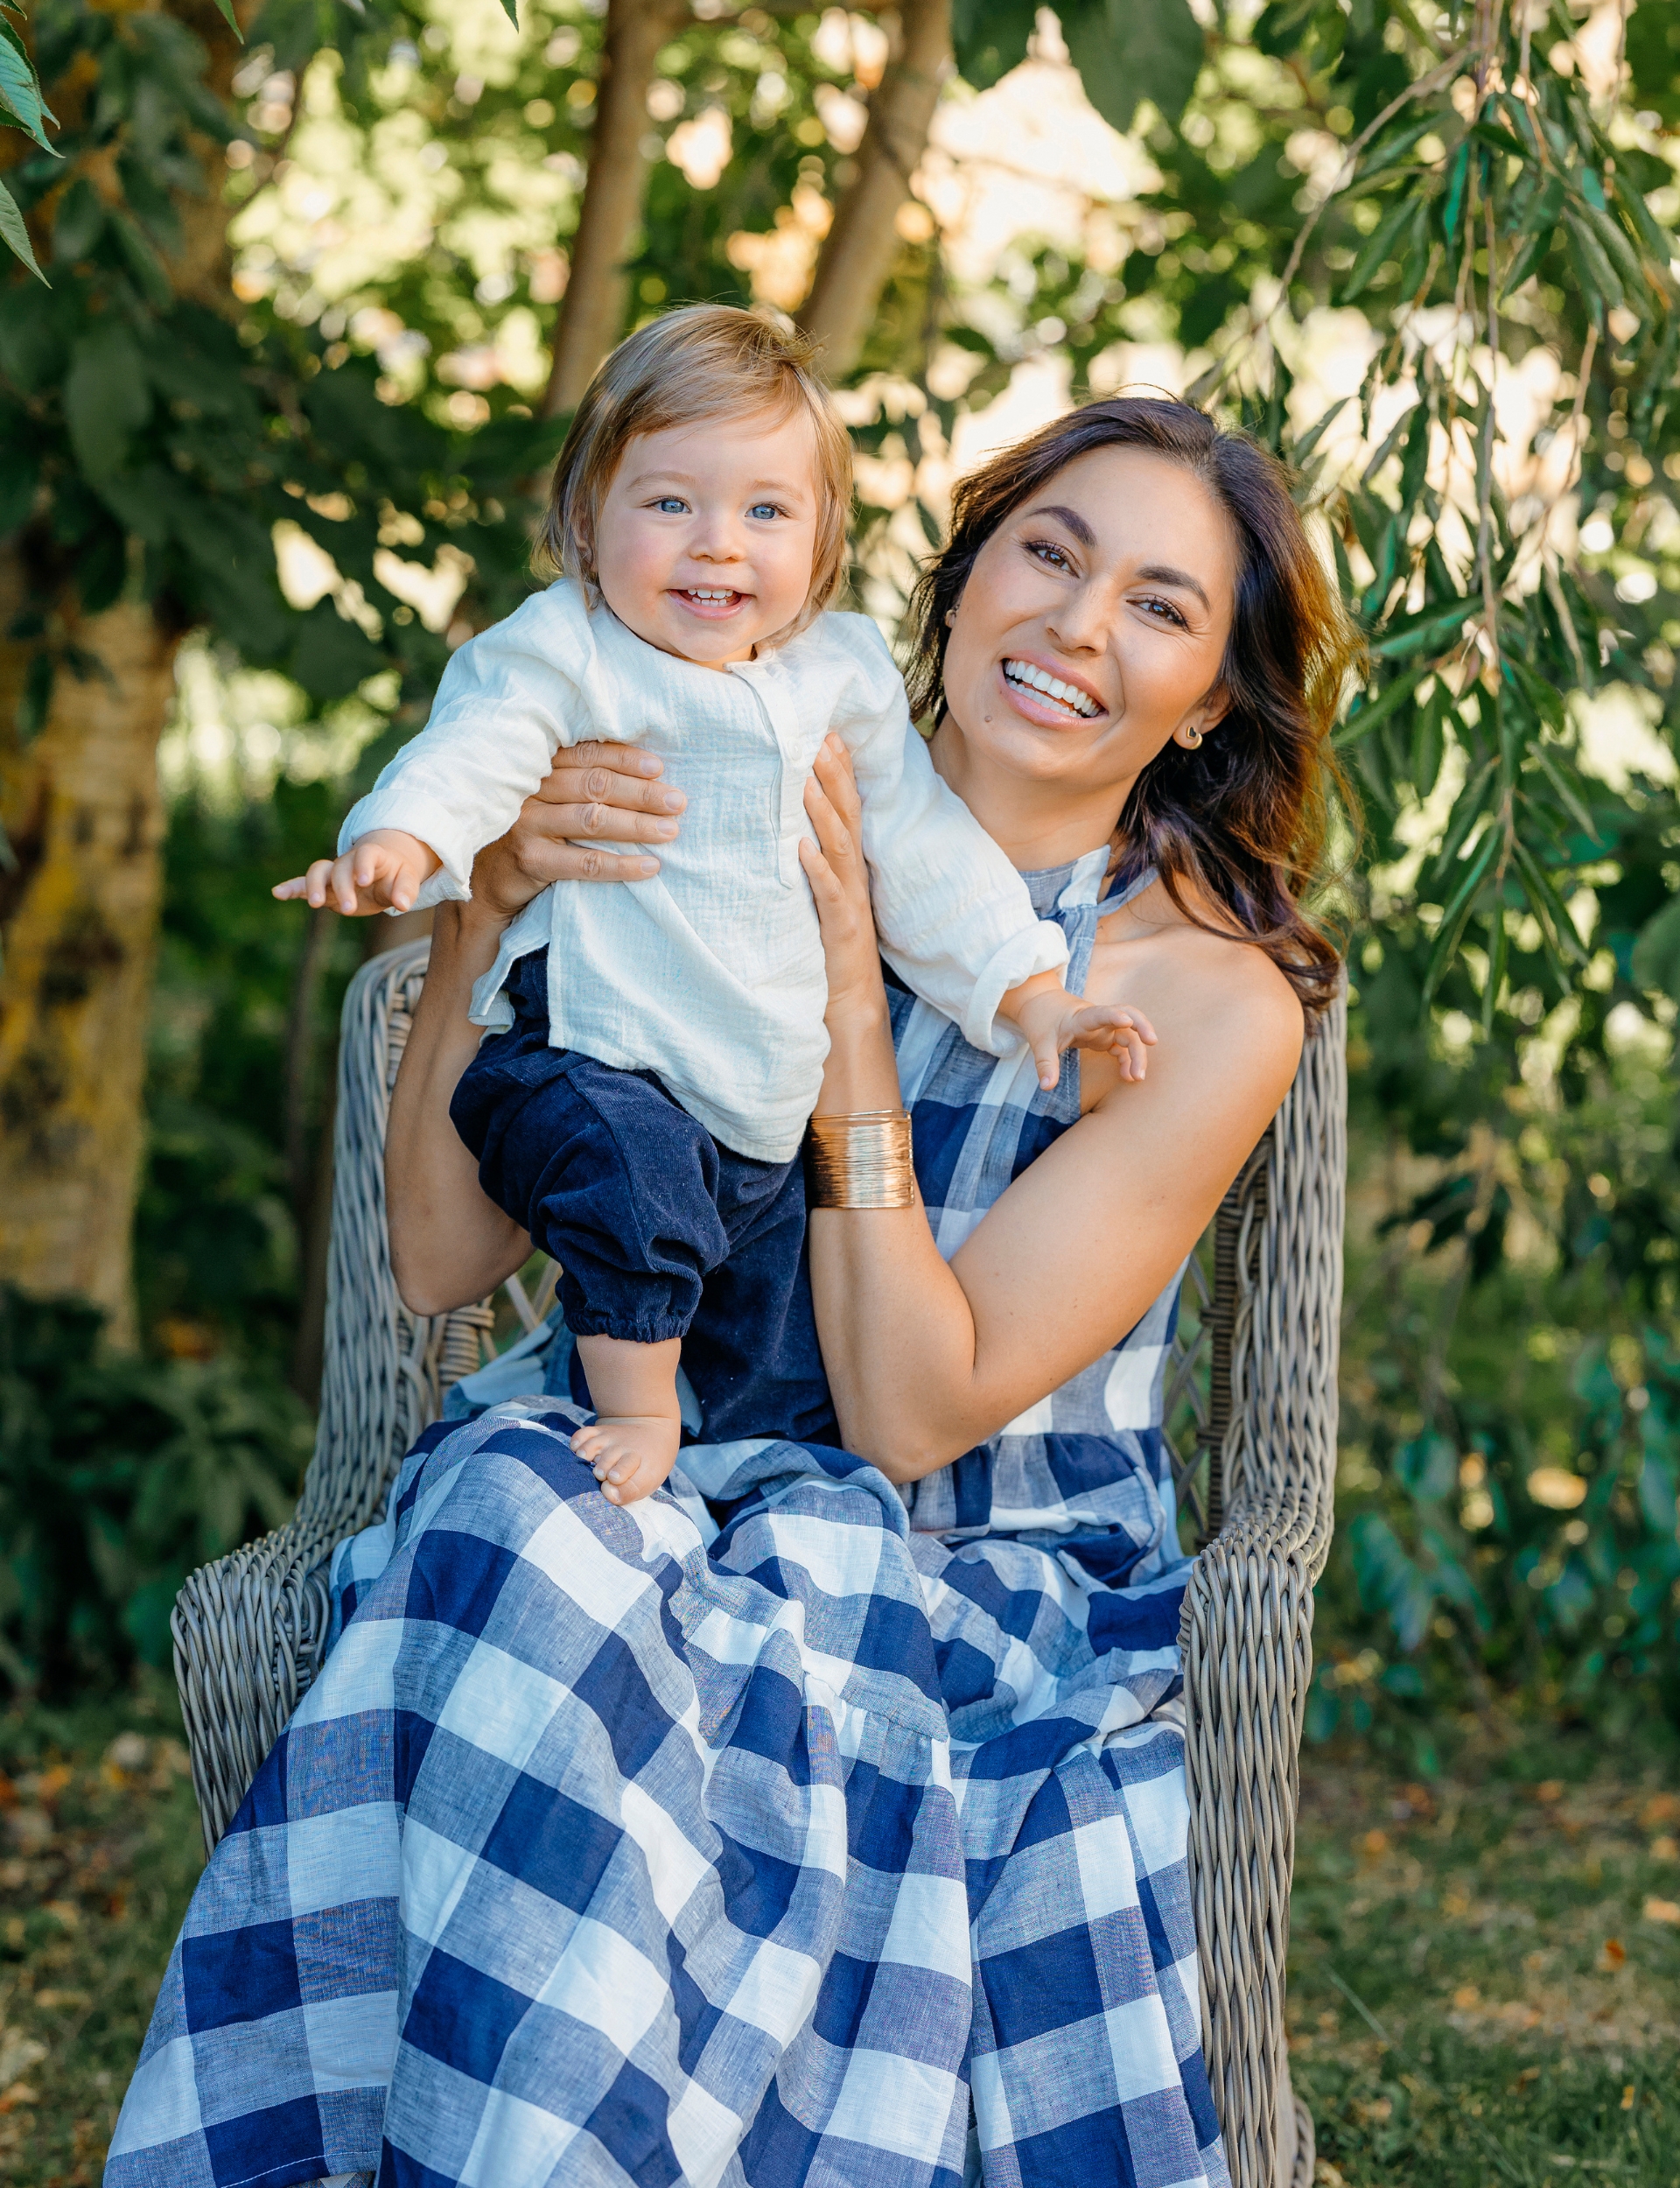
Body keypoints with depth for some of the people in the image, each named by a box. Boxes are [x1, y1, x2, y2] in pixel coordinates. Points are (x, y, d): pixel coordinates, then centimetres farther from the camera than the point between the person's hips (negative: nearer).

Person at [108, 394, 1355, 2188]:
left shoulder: (1216, 1002, -4)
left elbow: (913, 1416, -12)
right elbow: (438, 1265, 2)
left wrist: (850, 999, -16)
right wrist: (483, 910, -12)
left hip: (986, 1588, -3)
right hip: (639, 1483, 3)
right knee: (507, 1508, -32)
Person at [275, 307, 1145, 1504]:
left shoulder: (842, 673, 9)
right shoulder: (566, 652, -7)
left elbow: (923, 850, 17)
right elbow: (477, 746, -24)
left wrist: (1028, 992, 13)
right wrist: (397, 839, -45)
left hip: (763, 1120, 6)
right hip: (590, 1061, -6)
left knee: (790, 1397, 9)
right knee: (635, 1171, -37)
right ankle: (635, 1416, -18)